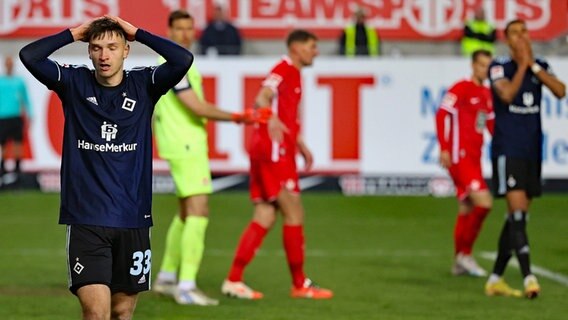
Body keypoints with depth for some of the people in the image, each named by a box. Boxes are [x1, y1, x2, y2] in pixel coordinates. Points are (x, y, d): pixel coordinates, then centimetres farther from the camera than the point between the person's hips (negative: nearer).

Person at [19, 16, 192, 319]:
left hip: (132, 220, 2)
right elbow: (29, 56, -10)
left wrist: (137, 32, -6)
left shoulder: (143, 84, 3)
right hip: (85, 220, -2)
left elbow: (183, 60, -14)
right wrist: (74, 33, -3)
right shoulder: (74, 83, 2)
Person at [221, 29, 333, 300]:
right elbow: (262, 98, -30)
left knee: (265, 217, 7)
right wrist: (271, 119, -49)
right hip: (274, 152, -10)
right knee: (294, 214, -4)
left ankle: (234, 280, 4)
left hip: (279, 152, 10)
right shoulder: (283, 70, -10)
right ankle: (300, 284, 3)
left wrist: (300, 145, 41)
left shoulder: (293, 74, 20)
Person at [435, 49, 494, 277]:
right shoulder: (461, 88, -9)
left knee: (467, 208, 12)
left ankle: (459, 262, 20)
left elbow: (490, 123, 24)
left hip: (474, 157, 9)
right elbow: (442, 115, -14)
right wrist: (444, 149, -20)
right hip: (460, 156, -9)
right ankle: (465, 254, -6)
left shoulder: (487, 94, 15)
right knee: (483, 203, -17)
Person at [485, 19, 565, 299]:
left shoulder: (540, 66, 8)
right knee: (518, 212, -16)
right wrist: (523, 64, -15)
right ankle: (528, 278, -22)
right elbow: (507, 94, -22)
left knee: (517, 217, 8)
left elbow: (560, 91, -8)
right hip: (508, 149, -6)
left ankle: (495, 279, 17)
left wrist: (533, 65, -12)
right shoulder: (499, 66, -4)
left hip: (532, 150, 6)